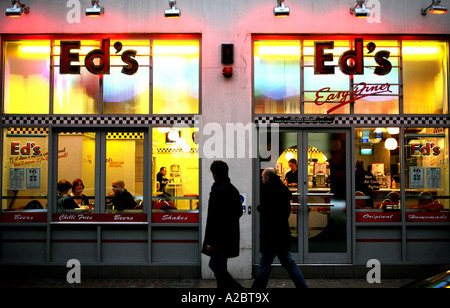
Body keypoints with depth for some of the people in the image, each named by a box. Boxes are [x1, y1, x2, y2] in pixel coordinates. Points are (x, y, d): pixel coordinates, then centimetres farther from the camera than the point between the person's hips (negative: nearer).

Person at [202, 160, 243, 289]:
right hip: (231, 236, 9)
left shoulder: (217, 191, -18)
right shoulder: (233, 190, 10)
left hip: (221, 237, -9)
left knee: (220, 270, 0)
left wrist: (210, 242, -18)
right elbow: (239, 212, 18)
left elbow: (213, 217, -21)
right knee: (215, 265, 20)